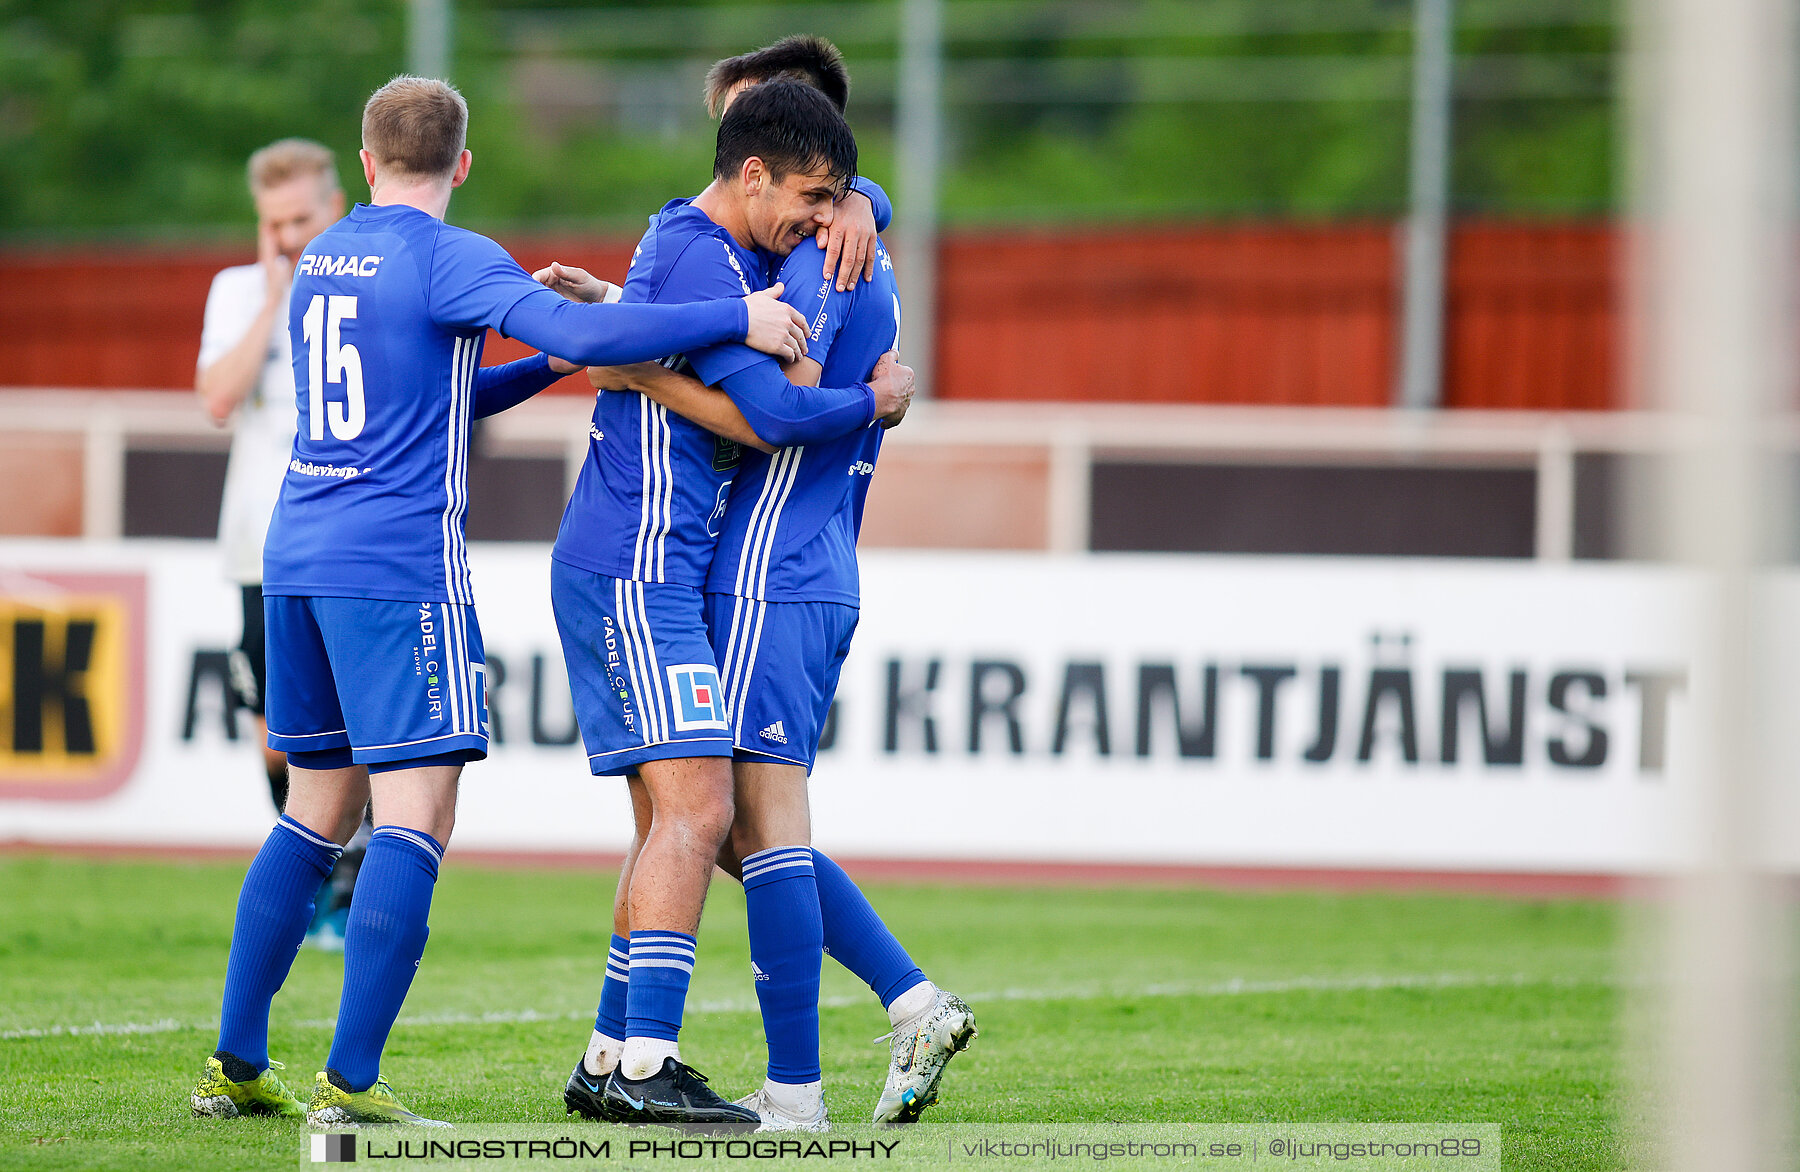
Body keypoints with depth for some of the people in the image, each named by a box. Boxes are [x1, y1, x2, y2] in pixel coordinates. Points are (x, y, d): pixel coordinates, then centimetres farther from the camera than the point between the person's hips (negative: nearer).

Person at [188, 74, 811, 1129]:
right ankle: (351, 1083, -17)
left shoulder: (320, 260, 17)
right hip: (400, 566, -8)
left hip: (299, 557, 8)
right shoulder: (448, 258, -7)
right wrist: (738, 320, -15)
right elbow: (580, 331, -21)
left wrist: (548, 368, 25)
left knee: (320, 811, 17)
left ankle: (236, 1063, 17)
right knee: (417, 819, -9)